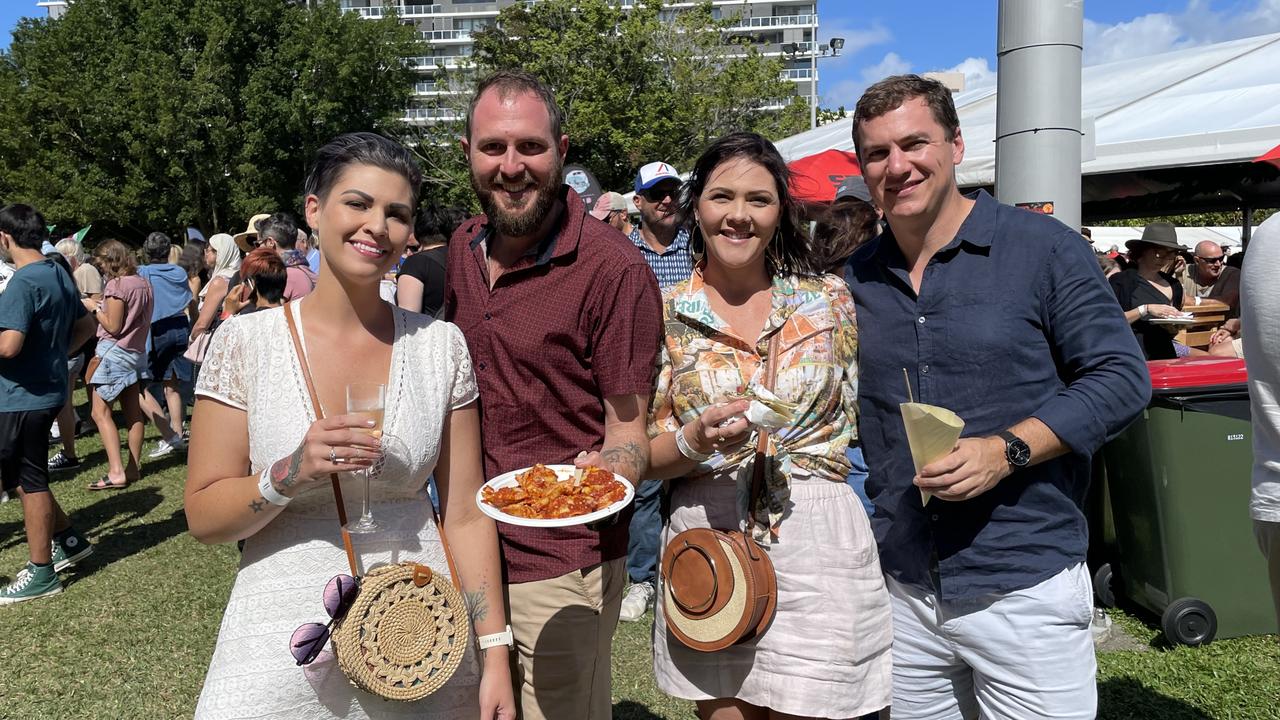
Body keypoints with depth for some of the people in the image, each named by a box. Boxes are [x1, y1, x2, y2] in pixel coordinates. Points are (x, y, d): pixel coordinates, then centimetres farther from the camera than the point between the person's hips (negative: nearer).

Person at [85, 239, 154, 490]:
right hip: (137, 353, 8)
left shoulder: (117, 285, -13)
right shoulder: (144, 283, 11)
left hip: (114, 353, -8)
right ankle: (134, 467, 14)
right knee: (133, 412, 9)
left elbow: (113, 327, -14)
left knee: (100, 413, -6)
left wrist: (94, 308, -1)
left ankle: (116, 472, -13)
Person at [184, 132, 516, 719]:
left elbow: (466, 514, -2)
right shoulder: (244, 341, -7)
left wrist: (495, 658, -4)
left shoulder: (440, 345, -4)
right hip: (283, 646, -1)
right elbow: (203, 517, -5)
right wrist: (291, 474, -24)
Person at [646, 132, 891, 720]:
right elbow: (645, 459, 1)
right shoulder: (663, 316, 0)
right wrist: (695, 440, -19)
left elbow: (867, 420, 11)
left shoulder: (831, 300, 2)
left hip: (819, 546, 0)